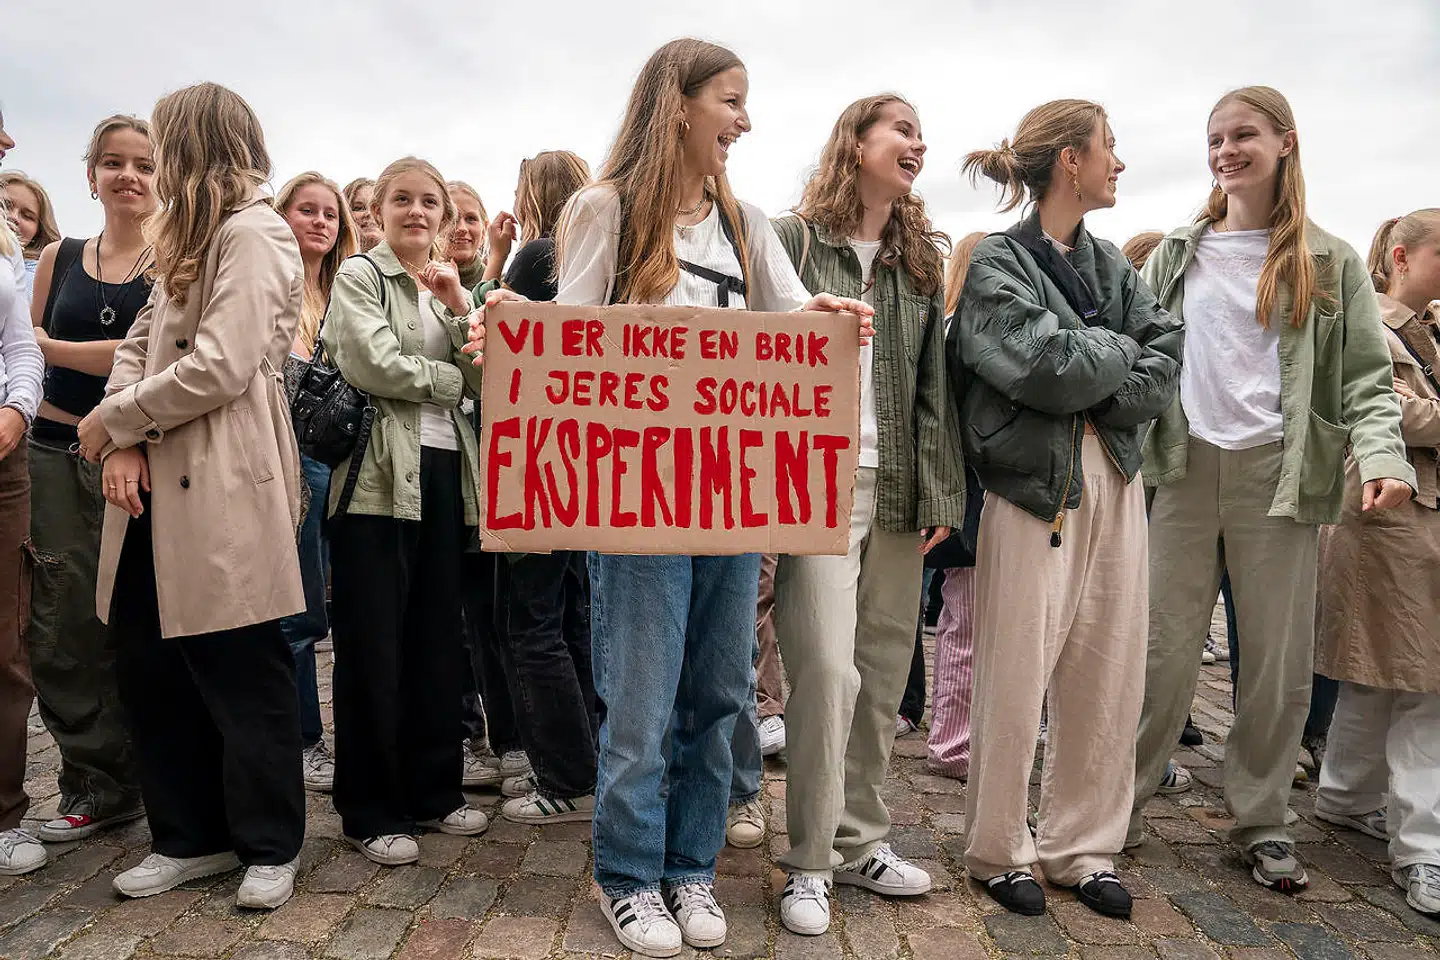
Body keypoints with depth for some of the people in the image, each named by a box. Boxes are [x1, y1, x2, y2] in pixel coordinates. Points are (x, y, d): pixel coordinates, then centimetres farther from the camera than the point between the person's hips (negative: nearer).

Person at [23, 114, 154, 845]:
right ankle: (95, 780, 17)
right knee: (63, 622, 3)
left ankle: (118, 781, 18)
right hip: (56, 456, 4)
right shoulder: (58, 259, 12)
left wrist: (50, 345, -6)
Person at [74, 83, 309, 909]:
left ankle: (271, 846, 17)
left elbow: (219, 369, -18)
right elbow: (141, 341, 14)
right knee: (148, 665, 11)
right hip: (161, 485, 9)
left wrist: (111, 419, -6)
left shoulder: (253, 235, -8)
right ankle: (191, 837, 26)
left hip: (223, 491, -9)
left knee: (242, 674, 1)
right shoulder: (189, 240, 23)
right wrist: (125, 442, -3)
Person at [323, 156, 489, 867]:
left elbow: (487, 381, 7)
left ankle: (434, 790, 21)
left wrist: (457, 308, -4)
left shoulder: (451, 288, 20)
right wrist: (448, 379, -1)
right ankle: (370, 811, 10)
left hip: (444, 469, 6)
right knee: (372, 645, -1)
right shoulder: (359, 276, 3)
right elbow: (373, 365, -14)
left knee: (437, 636, 9)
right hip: (379, 474, -5)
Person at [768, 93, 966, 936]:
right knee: (828, 669, -8)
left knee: (885, 670, 9)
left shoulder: (921, 258, 16)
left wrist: (942, 491, 6)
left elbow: (934, 384, 12)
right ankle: (811, 863, 8)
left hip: (898, 488, 5)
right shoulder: (793, 239, 0)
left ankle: (861, 841, 24)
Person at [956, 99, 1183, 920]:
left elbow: (1166, 364, 4)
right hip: (1034, 486, -6)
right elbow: (1048, 366, -18)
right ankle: (1001, 851, 19)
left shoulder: (1110, 263, 15)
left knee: (1110, 676, 9)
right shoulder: (998, 264, -4)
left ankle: (1084, 847, 25)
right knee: (1018, 679, 0)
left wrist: (1093, 388, -11)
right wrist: (1120, 352, -1)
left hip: (1115, 482, 6)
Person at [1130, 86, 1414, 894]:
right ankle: (1121, 799, 14)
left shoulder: (1332, 262, 6)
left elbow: (1366, 377, 1)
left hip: (1280, 475, 0)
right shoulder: (1177, 255, 10)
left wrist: (1385, 455, -16)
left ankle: (1262, 820, 23)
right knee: (1163, 650, 1)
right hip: (1185, 469, 0)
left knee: (1280, 658, 7)